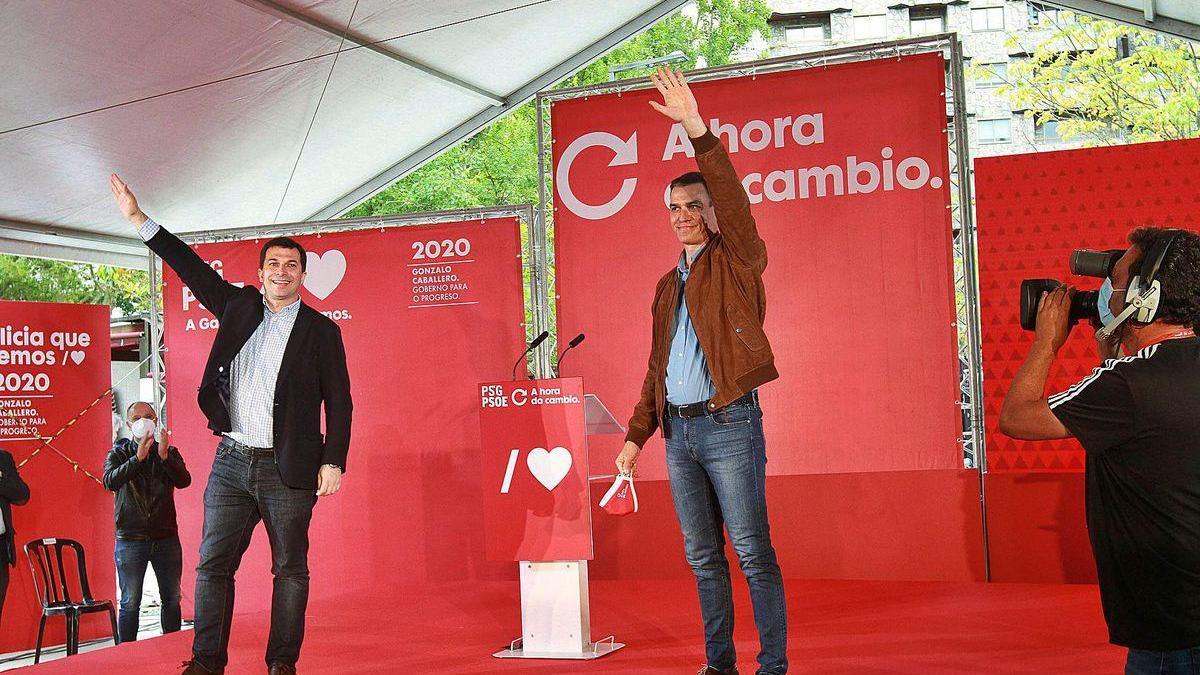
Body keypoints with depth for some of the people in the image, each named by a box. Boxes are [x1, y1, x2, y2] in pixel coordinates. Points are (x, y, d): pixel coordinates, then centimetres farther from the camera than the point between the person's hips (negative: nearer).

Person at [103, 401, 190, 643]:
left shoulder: (170, 452, 10)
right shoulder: (118, 454, 5)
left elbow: (184, 481, -8)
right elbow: (110, 482, -14)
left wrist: (164, 456, -22)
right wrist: (138, 458, -23)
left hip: (166, 538, 2)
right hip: (130, 539, -2)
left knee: (172, 599, 6)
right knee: (130, 603, -2)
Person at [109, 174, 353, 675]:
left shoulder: (322, 331, 2)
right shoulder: (238, 306, 11)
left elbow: (338, 402, 0)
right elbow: (192, 268, 14)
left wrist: (334, 462, -8)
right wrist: (139, 220, 12)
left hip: (288, 468, -3)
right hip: (231, 463, 3)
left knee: (290, 569, 3)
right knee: (212, 563, 1)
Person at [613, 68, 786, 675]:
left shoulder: (737, 263, 0)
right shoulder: (667, 285, 19)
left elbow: (733, 200, -19)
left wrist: (697, 130, -28)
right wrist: (636, 435, 15)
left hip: (728, 425, -6)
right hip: (678, 431, 7)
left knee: (752, 552, -5)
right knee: (702, 556, 10)